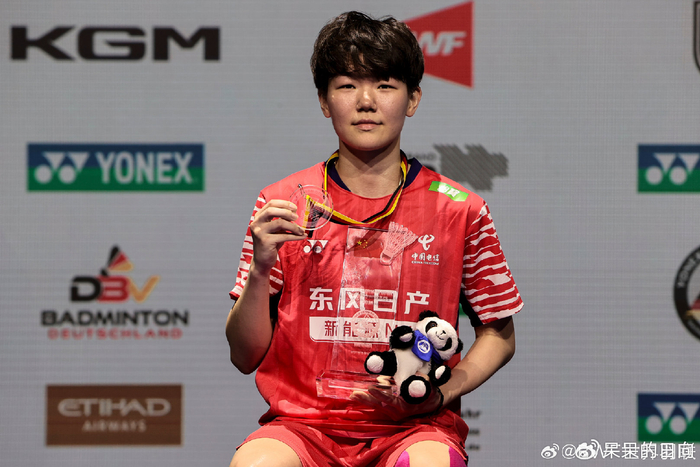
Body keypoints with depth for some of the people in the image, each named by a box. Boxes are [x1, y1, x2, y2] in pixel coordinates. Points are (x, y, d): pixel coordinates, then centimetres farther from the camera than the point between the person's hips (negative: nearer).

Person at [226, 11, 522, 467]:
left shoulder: (459, 211, 4)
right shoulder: (282, 206, 6)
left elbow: (499, 334, 14)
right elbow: (246, 357, 6)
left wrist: (440, 393, -4)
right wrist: (259, 272, -12)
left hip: (413, 428, 0)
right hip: (303, 424, 0)